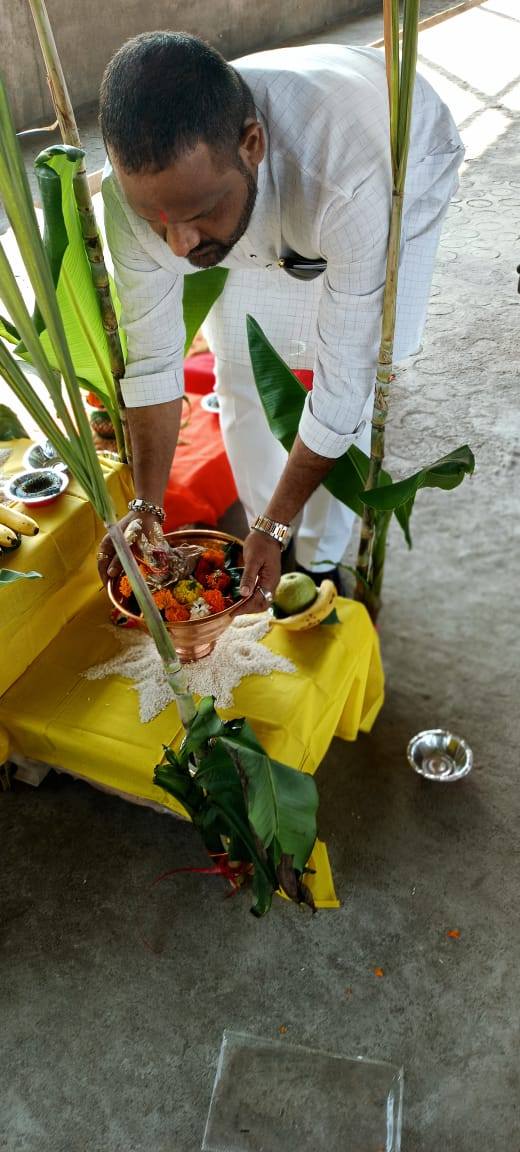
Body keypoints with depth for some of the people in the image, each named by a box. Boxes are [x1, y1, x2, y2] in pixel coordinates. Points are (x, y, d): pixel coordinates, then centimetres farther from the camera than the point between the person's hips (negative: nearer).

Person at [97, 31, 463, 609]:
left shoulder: (352, 176, -48)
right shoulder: (139, 182, -33)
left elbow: (342, 387, -39)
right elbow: (151, 355, -22)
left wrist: (277, 525, -33)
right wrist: (147, 505, -20)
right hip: (261, 221, 4)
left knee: (356, 389, -13)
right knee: (238, 373, 1)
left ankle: (320, 564, 12)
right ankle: (267, 552, 24)